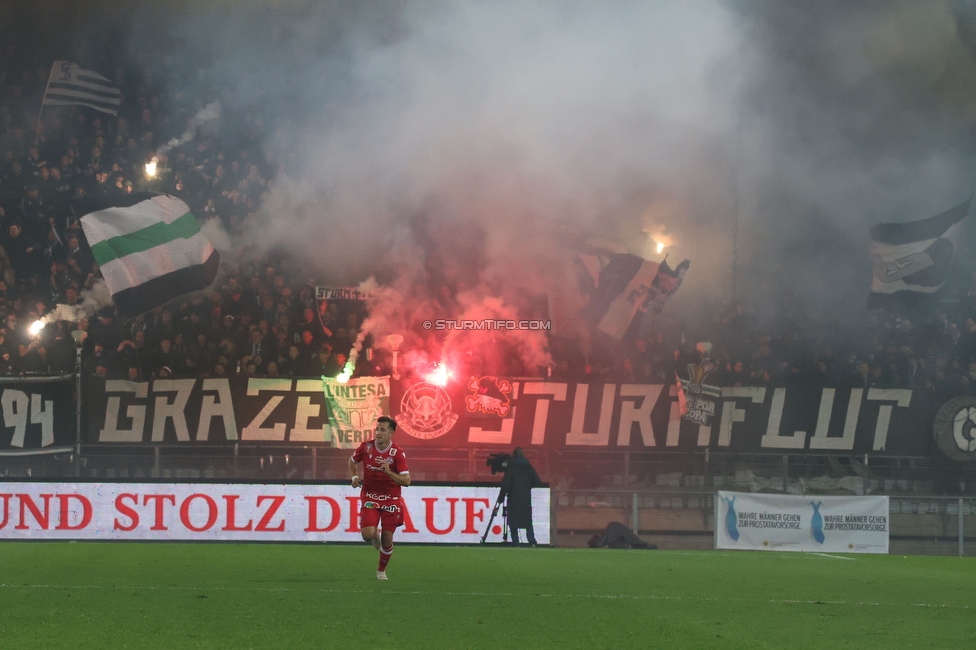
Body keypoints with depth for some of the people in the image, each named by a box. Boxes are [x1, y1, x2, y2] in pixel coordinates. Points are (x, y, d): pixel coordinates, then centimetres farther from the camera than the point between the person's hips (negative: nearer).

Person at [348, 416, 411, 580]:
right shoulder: (366, 447, -8)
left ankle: (381, 571, 26)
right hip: (370, 497, 1)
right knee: (367, 534, -18)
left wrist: (389, 472, -35)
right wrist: (354, 476, -3)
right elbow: (352, 461, 14)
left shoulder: (397, 453, -14)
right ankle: (375, 534, 21)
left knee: (387, 539, 0)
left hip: (391, 499, -1)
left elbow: (406, 481, -21)